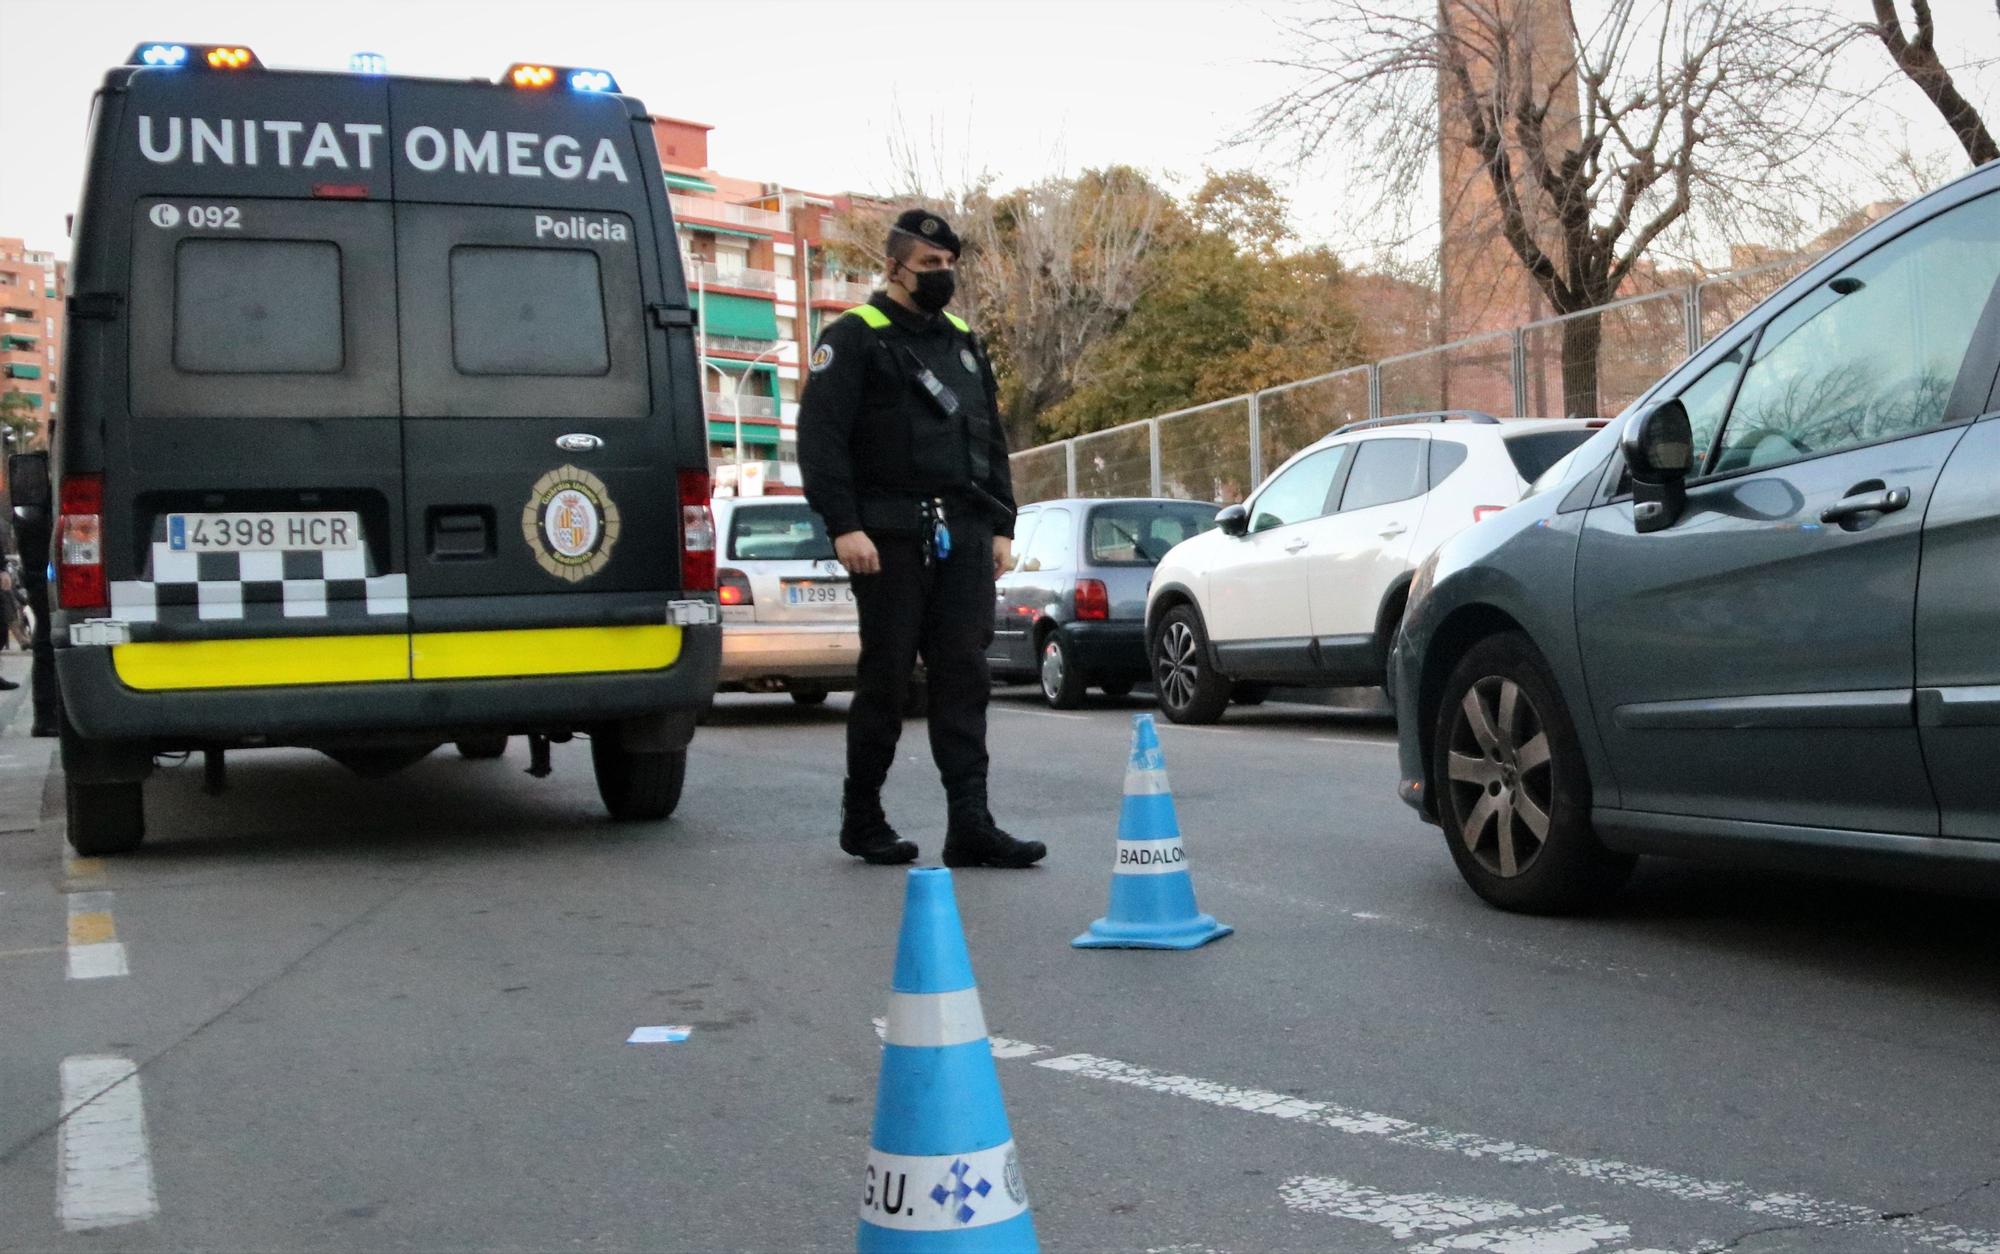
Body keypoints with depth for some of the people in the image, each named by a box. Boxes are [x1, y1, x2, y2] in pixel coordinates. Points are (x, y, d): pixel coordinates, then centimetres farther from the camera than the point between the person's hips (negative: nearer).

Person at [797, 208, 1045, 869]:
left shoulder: (963, 342, 19)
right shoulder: (854, 337, -1)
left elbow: (991, 439, 23)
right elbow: (820, 436, -9)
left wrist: (1000, 525, 14)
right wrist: (844, 526, -17)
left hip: (963, 539, 6)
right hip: (890, 537, -5)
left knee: (963, 676, -1)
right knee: (886, 678, 0)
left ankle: (970, 825, -3)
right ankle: (862, 820, 13)